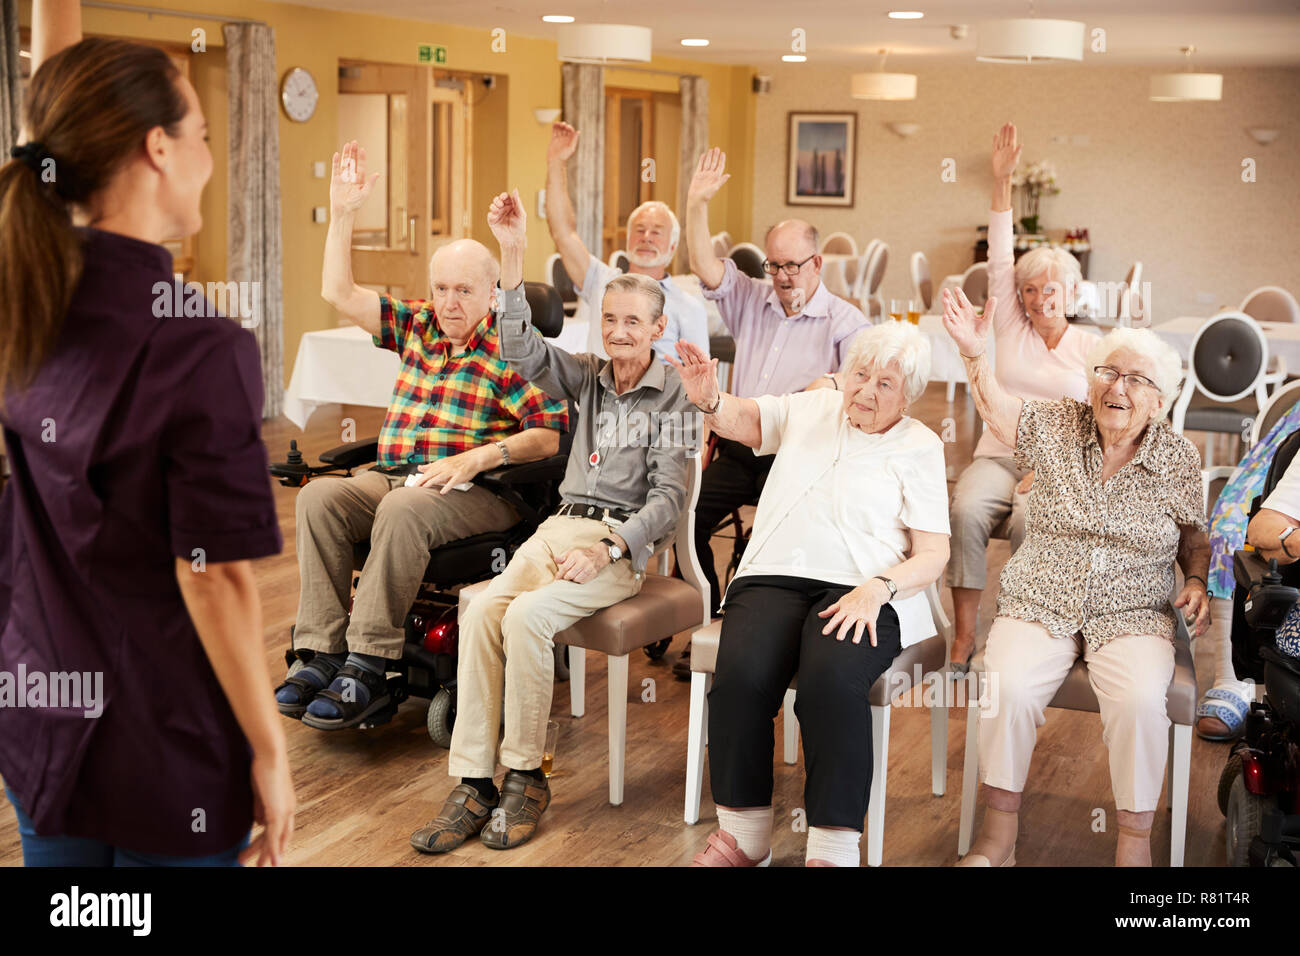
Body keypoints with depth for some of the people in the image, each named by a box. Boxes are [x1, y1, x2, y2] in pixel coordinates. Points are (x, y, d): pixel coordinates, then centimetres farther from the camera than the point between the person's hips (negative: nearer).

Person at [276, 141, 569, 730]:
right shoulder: (417, 325, 18)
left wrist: (474, 459, -20)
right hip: (394, 477, 6)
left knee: (403, 510, -36)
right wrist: (342, 214, 10)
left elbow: (549, 434, -9)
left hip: (480, 492, -6)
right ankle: (323, 653, -24)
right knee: (319, 496, -22)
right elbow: (339, 293, 17)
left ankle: (369, 669, -32)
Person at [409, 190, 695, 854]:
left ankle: (525, 776, -15)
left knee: (527, 616, -31)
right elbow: (523, 348, 0)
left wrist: (606, 551, -19)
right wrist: (512, 253, -8)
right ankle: (473, 784, -20)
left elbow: (668, 498, -6)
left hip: (624, 541, -5)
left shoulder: (672, 397, 0)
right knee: (480, 612, -23)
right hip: (561, 525, 5)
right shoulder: (590, 377, 15)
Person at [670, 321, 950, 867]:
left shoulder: (919, 447, 10)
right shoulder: (812, 410, 21)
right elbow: (737, 419, 13)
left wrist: (876, 590, -16)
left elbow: (933, 555, 3)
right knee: (742, 673, -29)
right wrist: (708, 399, -13)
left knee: (832, 679, -35)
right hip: (775, 576, 3)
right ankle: (745, 833, -14)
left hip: (860, 591, -2)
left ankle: (833, 848, -28)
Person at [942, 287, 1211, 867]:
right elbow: (995, 408, -9)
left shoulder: (1179, 459, 4)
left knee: (1140, 701, -31)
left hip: (1132, 616, 0)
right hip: (1038, 605, 0)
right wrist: (974, 354, -27)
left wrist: (1198, 582, -3)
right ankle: (999, 832, -12)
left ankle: (1135, 841, -12)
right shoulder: (1054, 428, 4)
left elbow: (1195, 538, 16)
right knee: (1008, 688, -29)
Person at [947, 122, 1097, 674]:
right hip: (998, 456, 2)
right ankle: (964, 637, -27)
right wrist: (1001, 182, -1)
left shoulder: (1091, 349, 8)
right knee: (966, 510, -31)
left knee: (1030, 520, -34)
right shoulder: (1011, 330, 13)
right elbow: (1000, 260, 6)